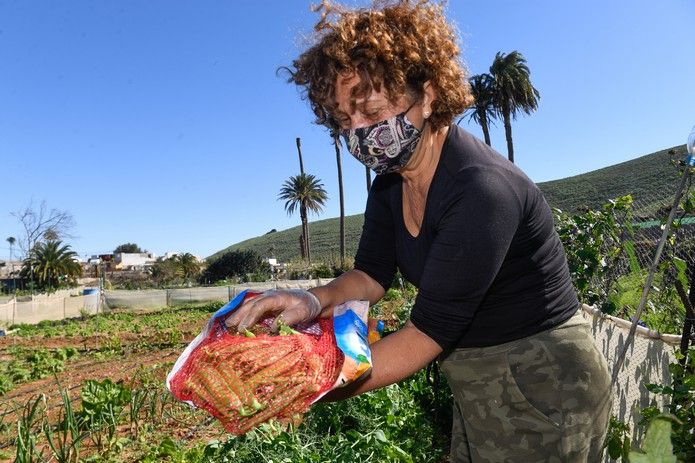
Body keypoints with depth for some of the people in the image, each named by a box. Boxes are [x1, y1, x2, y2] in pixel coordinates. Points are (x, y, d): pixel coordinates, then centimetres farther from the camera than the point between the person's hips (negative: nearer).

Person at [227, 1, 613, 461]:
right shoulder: (391, 181, -3)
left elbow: (428, 331, -29)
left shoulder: (482, 190, -30)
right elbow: (371, 275, -1)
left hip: (541, 389, -7)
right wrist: (314, 300, -22)